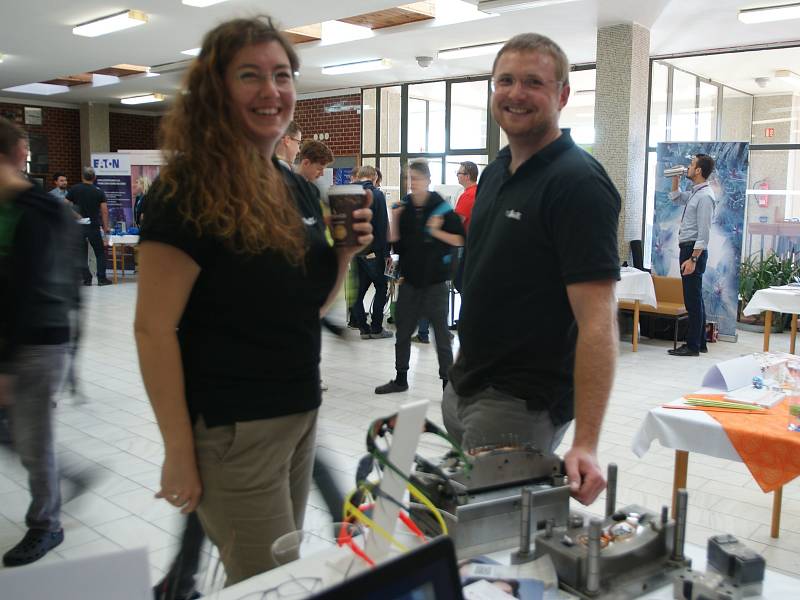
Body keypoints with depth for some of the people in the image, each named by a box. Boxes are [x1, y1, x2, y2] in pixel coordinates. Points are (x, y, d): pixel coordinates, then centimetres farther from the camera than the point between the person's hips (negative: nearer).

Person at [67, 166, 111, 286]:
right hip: (94, 226, 0)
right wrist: (106, 227, 2)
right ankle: (101, 278, 3)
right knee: (100, 253, 9)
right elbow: (104, 210, -4)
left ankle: (87, 279, 4)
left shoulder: (74, 189, 1)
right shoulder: (99, 192, 0)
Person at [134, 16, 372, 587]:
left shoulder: (295, 187, 7)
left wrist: (345, 253, -4)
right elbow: (154, 330, -17)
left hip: (301, 416, 8)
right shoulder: (189, 190, -16)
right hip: (231, 430, -7)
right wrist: (179, 452, -16)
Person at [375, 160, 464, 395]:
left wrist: (435, 231, -17)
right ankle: (400, 379, 27)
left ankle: (448, 382, 11)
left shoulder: (440, 207, -8)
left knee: (441, 332, 2)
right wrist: (394, 219, -8)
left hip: (434, 280, -4)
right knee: (403, 330, 12)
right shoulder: (403, 207, 3)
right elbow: (395, 241, 4)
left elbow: (460, 240, -6)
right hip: (409, 277, 4)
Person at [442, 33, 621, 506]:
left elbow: (597, 320, -25)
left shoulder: (579, 183, -18)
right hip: (464, 388, 9)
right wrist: (465, 369, 16)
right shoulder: (496, 172, 9)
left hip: (523, 404, -9)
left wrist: (586, 443, -31)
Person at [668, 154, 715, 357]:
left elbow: (704, 232, -20)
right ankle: (700, 342, 22)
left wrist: (693, 259, -23)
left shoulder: (704, 196, -15)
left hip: (693, 250, -10)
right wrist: (676, 178, 19)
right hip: (687, 249, 10)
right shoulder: (694, 193, 13)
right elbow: (675, 198, 35)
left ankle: (693, 346, -1)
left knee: (693, 300, -6)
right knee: (695, 299, 14)